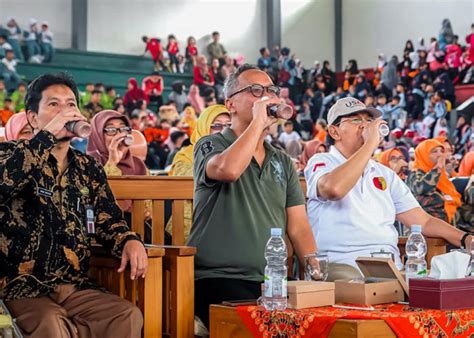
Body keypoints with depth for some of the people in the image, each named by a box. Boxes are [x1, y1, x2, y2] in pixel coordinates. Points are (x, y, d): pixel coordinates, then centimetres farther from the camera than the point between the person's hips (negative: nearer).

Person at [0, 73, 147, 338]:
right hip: (22, 287, -5)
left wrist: (130, 241, -11)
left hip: (77, 287, 5)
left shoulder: (89, 169, 16)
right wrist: (47, 136, -18)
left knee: (129, 315, -19)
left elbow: (108, 220, 12)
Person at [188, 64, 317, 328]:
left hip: (273, 284, 5)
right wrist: (258, 120, -12)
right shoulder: (210, 146, 3)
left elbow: (299, 227, 13)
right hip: (219, 279, -5)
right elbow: (229, 169, -23)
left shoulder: (283, 162, 19)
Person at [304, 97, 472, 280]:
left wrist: (466, 239, 1)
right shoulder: (320, 162, 4)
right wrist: (371, 143, -14)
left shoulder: (386, 174, 22)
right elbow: (334, 188, -22)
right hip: (341, 264, -6)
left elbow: (424, 222, 18)